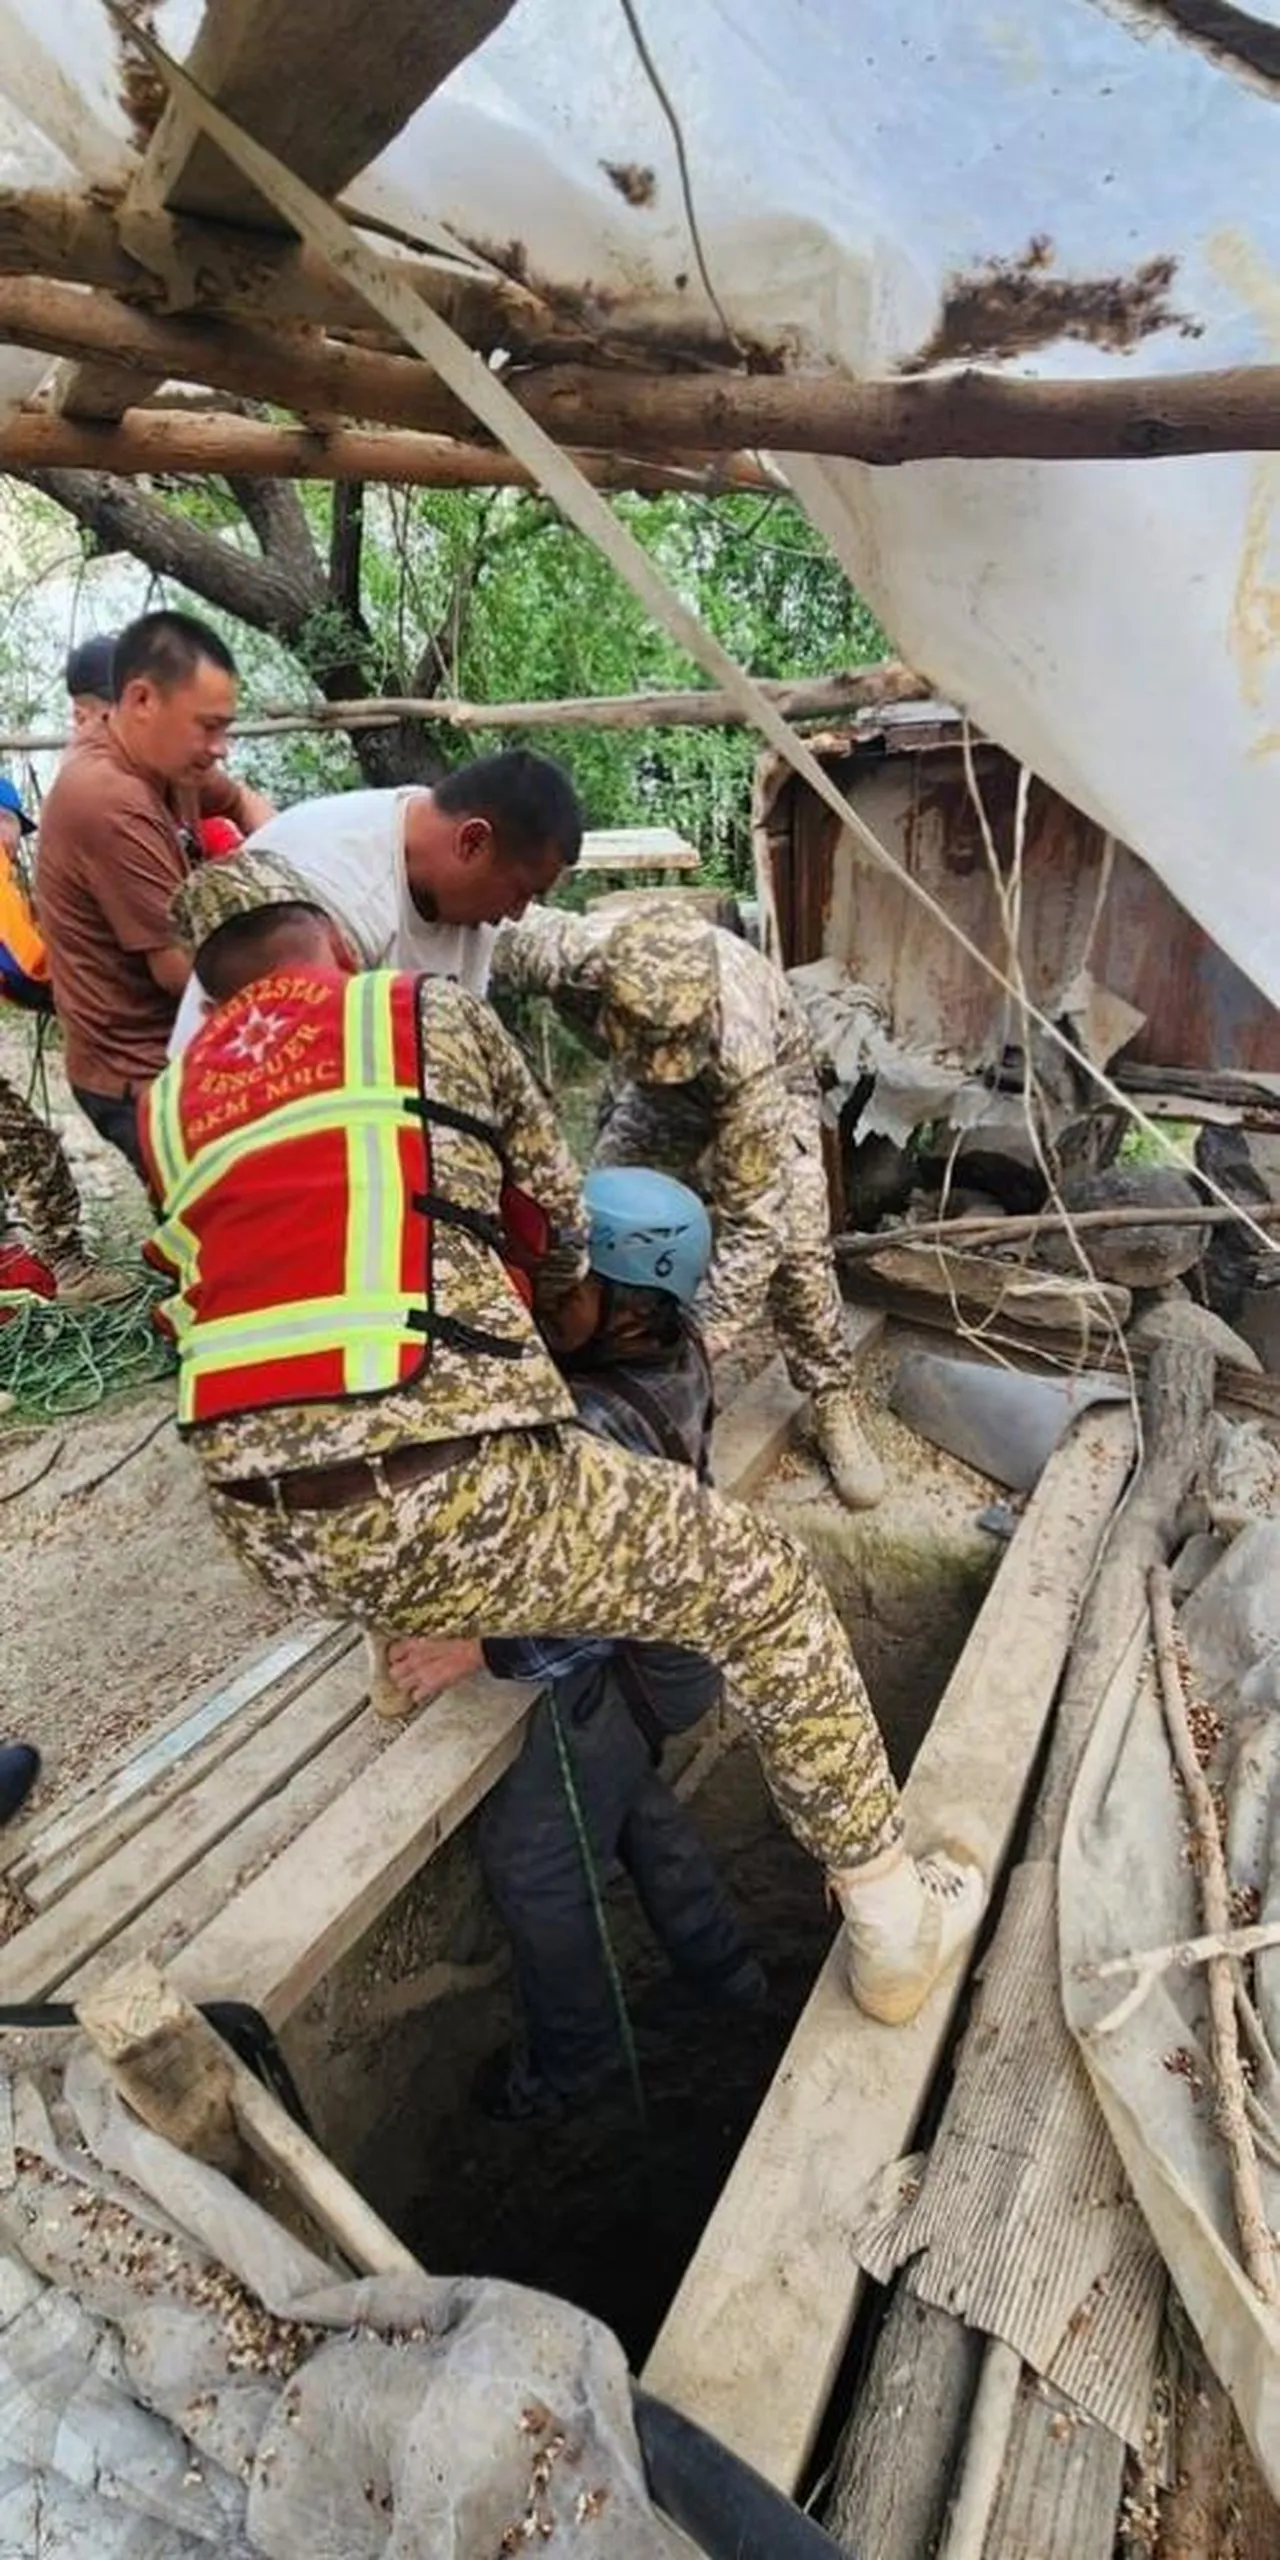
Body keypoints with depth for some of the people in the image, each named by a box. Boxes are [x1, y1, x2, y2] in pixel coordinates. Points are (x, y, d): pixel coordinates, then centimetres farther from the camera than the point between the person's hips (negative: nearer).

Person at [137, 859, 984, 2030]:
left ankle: (425, 1638, 39)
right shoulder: (434, 1014, 9)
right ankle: (893, 1925, 29)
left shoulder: (166, 1106, 19)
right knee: (762, 1584, 17)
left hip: (269, 1535, 6)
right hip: (444, 1504, -5)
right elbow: (555, 1219, 15)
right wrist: (552, 1326, 37)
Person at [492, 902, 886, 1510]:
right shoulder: (568, 954, -40)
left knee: (792, 1241, -17)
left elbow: (751, 1224, -42)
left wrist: (697, 1347, -44)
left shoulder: (742, 1048, -46)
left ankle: (835, 1409, 0)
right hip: (651, 1096, 4)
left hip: (766, 1079, -3)